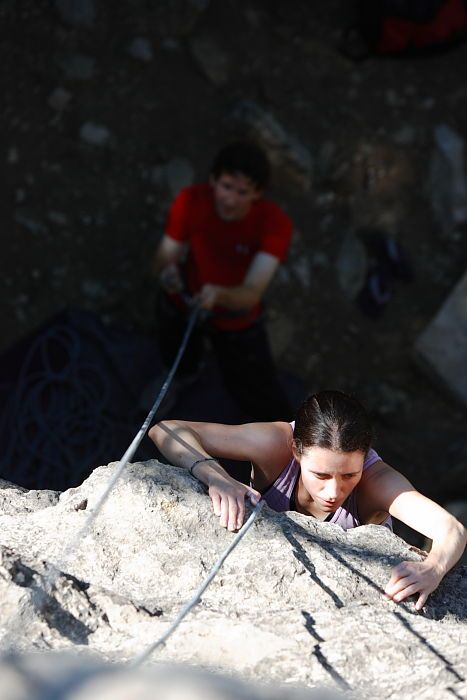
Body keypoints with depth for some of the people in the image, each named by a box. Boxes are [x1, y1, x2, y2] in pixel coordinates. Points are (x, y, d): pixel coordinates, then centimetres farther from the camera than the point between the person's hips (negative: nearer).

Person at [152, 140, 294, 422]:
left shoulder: (275, 224, -34)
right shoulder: (191, 201, -28)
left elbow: (252, 293, -39)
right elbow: (165, 257, -22)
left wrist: (219, 295, -62)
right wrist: (166, 272, -47)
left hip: (237, 322, -2)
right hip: (182, 303, 2)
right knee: (177, 358, 33)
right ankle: (183, 375, 71)